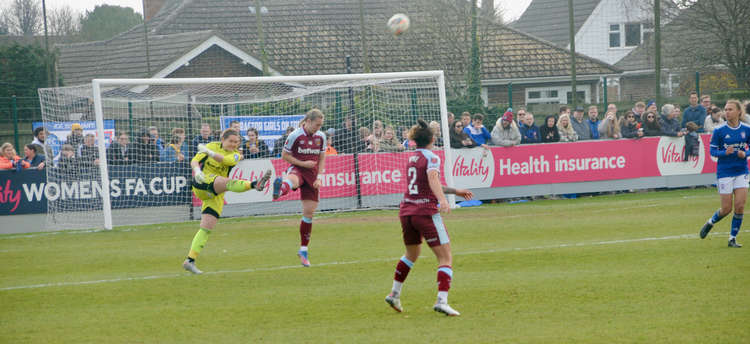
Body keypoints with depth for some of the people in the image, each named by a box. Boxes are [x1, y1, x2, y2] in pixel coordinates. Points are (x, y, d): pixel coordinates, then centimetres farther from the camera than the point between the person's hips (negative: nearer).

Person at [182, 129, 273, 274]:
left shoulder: (236, 155, 7)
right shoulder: (212, 146, 5)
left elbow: (226, 160, -16)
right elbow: (194, 160, -1)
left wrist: (210, 153, -28)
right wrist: (197, 170, -23)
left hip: (216, 195, 5)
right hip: (203, 183, -5)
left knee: (206, 229, -2)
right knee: (227, 182, -33)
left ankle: (190, 261, 1)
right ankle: (255, 184, -61)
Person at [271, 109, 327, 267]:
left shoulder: (321, 137, 6)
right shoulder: (295, 135, -8)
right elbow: (284, 155, -3)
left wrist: (319, 178, 3)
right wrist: (303, 163, -14)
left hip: (312, 175, 5)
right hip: (297, 169, -5)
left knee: (309, 213, 5)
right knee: (292, 179, -44)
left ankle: (303, 250, 19)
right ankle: (278, 191, -83)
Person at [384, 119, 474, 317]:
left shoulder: (412, 158, 16)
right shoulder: (431, 158, -7)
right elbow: (433, 179, -29)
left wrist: (455, 191, 33)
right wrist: (443, 200, -43)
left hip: (406, 211, 8)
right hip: (427, 212, -8)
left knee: (411, 254, 29)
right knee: (445, 259, -6)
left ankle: (394, 294, 36)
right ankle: (441, 301, -22)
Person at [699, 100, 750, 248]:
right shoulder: (719, 131, -7)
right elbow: (712, 151, -4)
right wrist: (725, 153, -23)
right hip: (724, 172, -2)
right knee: (726, 209, -1)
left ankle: (732, 239, 8)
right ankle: (710, 223, 31)